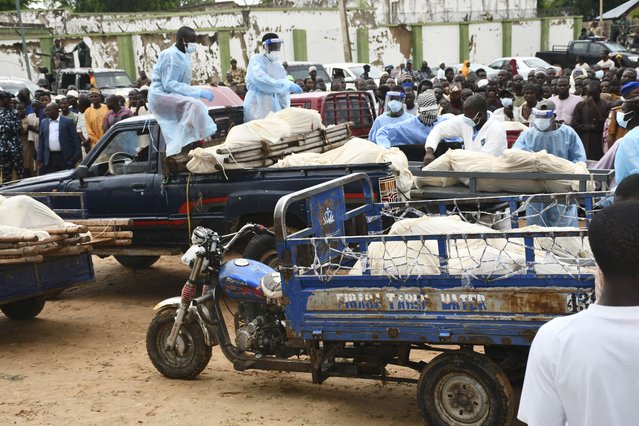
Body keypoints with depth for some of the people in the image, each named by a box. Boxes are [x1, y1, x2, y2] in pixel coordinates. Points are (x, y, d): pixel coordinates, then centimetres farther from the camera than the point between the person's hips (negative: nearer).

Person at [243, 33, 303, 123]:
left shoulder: (279, 67, 16)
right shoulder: (256, 60, -4)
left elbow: (284, 94, 19)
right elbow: (260, 79, -23)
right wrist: (288, 85, -25)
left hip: (275, 108, 6)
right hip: (257, 108, -6)